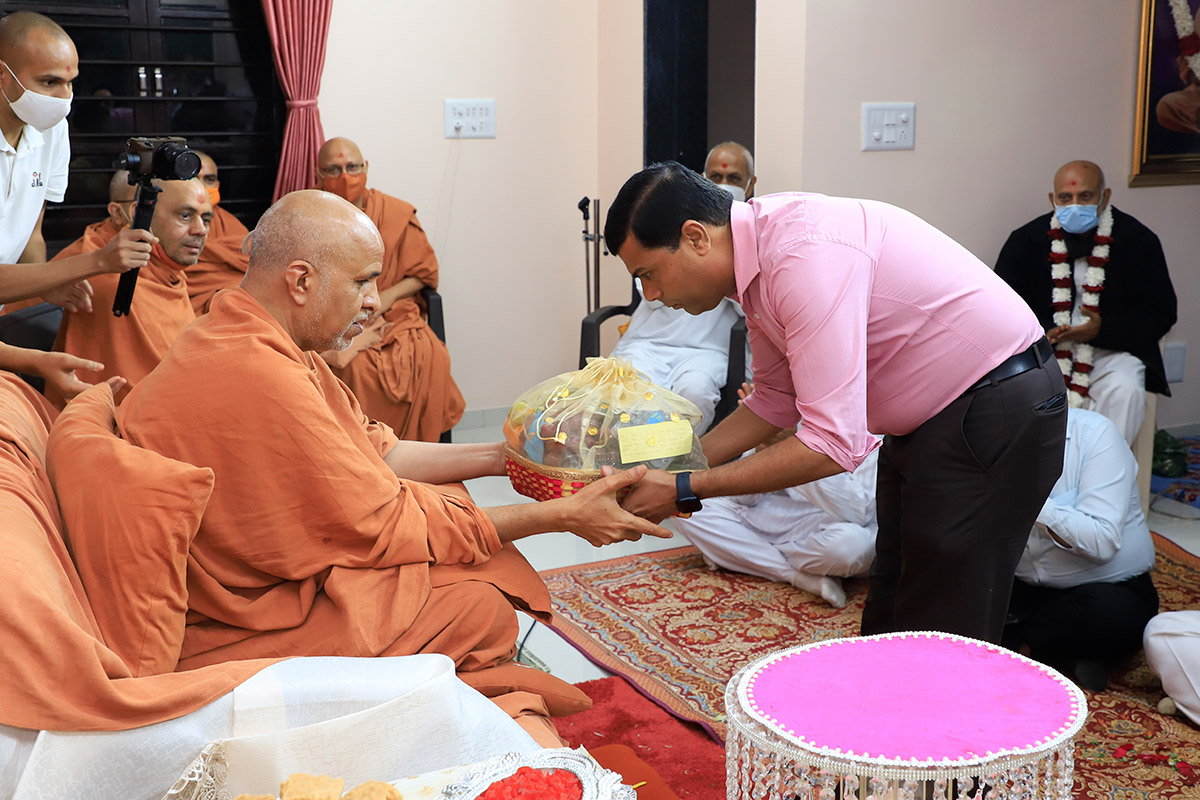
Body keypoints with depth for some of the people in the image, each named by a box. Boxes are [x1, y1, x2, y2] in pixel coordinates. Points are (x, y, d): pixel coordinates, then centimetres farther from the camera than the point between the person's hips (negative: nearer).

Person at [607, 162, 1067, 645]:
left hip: (995, 412, -10)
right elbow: (775, 401, 12)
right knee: (889, 620, 17)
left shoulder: (807, 255, -30)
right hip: (926, 419, 10)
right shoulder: (758, 261, 0)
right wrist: (670, 471, 3)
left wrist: (685, 491, -27)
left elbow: (834, 443, -33)